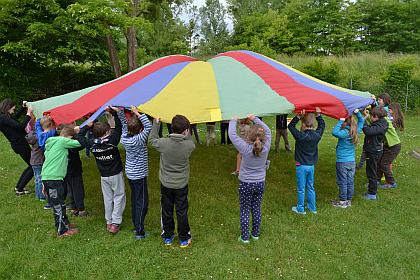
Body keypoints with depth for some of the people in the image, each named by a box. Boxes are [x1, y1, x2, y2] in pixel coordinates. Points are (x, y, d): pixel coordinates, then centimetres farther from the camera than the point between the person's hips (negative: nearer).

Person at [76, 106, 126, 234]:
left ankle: (109, 222, 22)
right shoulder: (112, 140, -18)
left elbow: (79, 137, 6)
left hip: (103, 176, 4)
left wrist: (88, 125, 7)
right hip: (116, 174, -4)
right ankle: (115, 223, 2)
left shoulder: (92, 144, -8)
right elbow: (119, 127, -9)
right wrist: (114, 112, -9)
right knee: (119, 197, 5)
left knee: (108, 198, 15)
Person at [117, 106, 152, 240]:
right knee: (142, 202, 0)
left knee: (135, 199, 18)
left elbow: (124, 123, 10)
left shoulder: (124, 138, -4)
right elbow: (149, 126, -27)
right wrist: (137, 113, -24)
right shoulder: (139, 140, -24)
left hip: (130, 173, 8)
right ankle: (139, 231, 4)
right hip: (139, 174, -8)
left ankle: (136, 226, 30)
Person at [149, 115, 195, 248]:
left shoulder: (164, 143, -19)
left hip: (166, 184, 1)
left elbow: (152, 139, 3)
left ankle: (167, 237, 32)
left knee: (167, 211, 17)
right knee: (182, 212, 13)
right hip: (181, 184, -1)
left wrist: (156, 122, 8)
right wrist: (187, 135, 7)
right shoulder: (189, 145, -20)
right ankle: (184, 239, 26)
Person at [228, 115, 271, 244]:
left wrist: (233, 121, -2)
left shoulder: (245, 148, -25)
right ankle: (255, 234, 33)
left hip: (246, 184, -4)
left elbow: (232, 134, -19)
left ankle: (244, 237, 20)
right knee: (256, 209, 19)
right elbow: (267, 130, 0)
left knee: (244, 211, 10)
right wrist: (255, 119, 4)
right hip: (260, 183, 4)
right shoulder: (266, 148, -15)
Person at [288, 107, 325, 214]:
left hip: (301, 166, -5)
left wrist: (298, 116, -15)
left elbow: (290, 126, -10)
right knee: (310, 187, 17)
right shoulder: (317, 135, -5)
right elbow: (322, 125, 15)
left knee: (301, 189, 5)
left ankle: (300, 209, 16)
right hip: (312, 165, 5)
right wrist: (318, 115, 8)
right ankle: (312, 207, 27)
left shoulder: (300, 136, -20)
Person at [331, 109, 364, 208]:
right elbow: (361, 120, 17)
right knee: (350, 182, 13)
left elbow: (334, 132, -35)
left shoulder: (345, 133, -19)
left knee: (342, 182, 3)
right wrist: (357, 112, 6)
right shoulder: (356, 131, 2)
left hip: (342, 162, -7)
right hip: (352, 162, 7)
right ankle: (349, 200, 23)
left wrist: (340, 121, -25)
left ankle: (343, 202, 10)